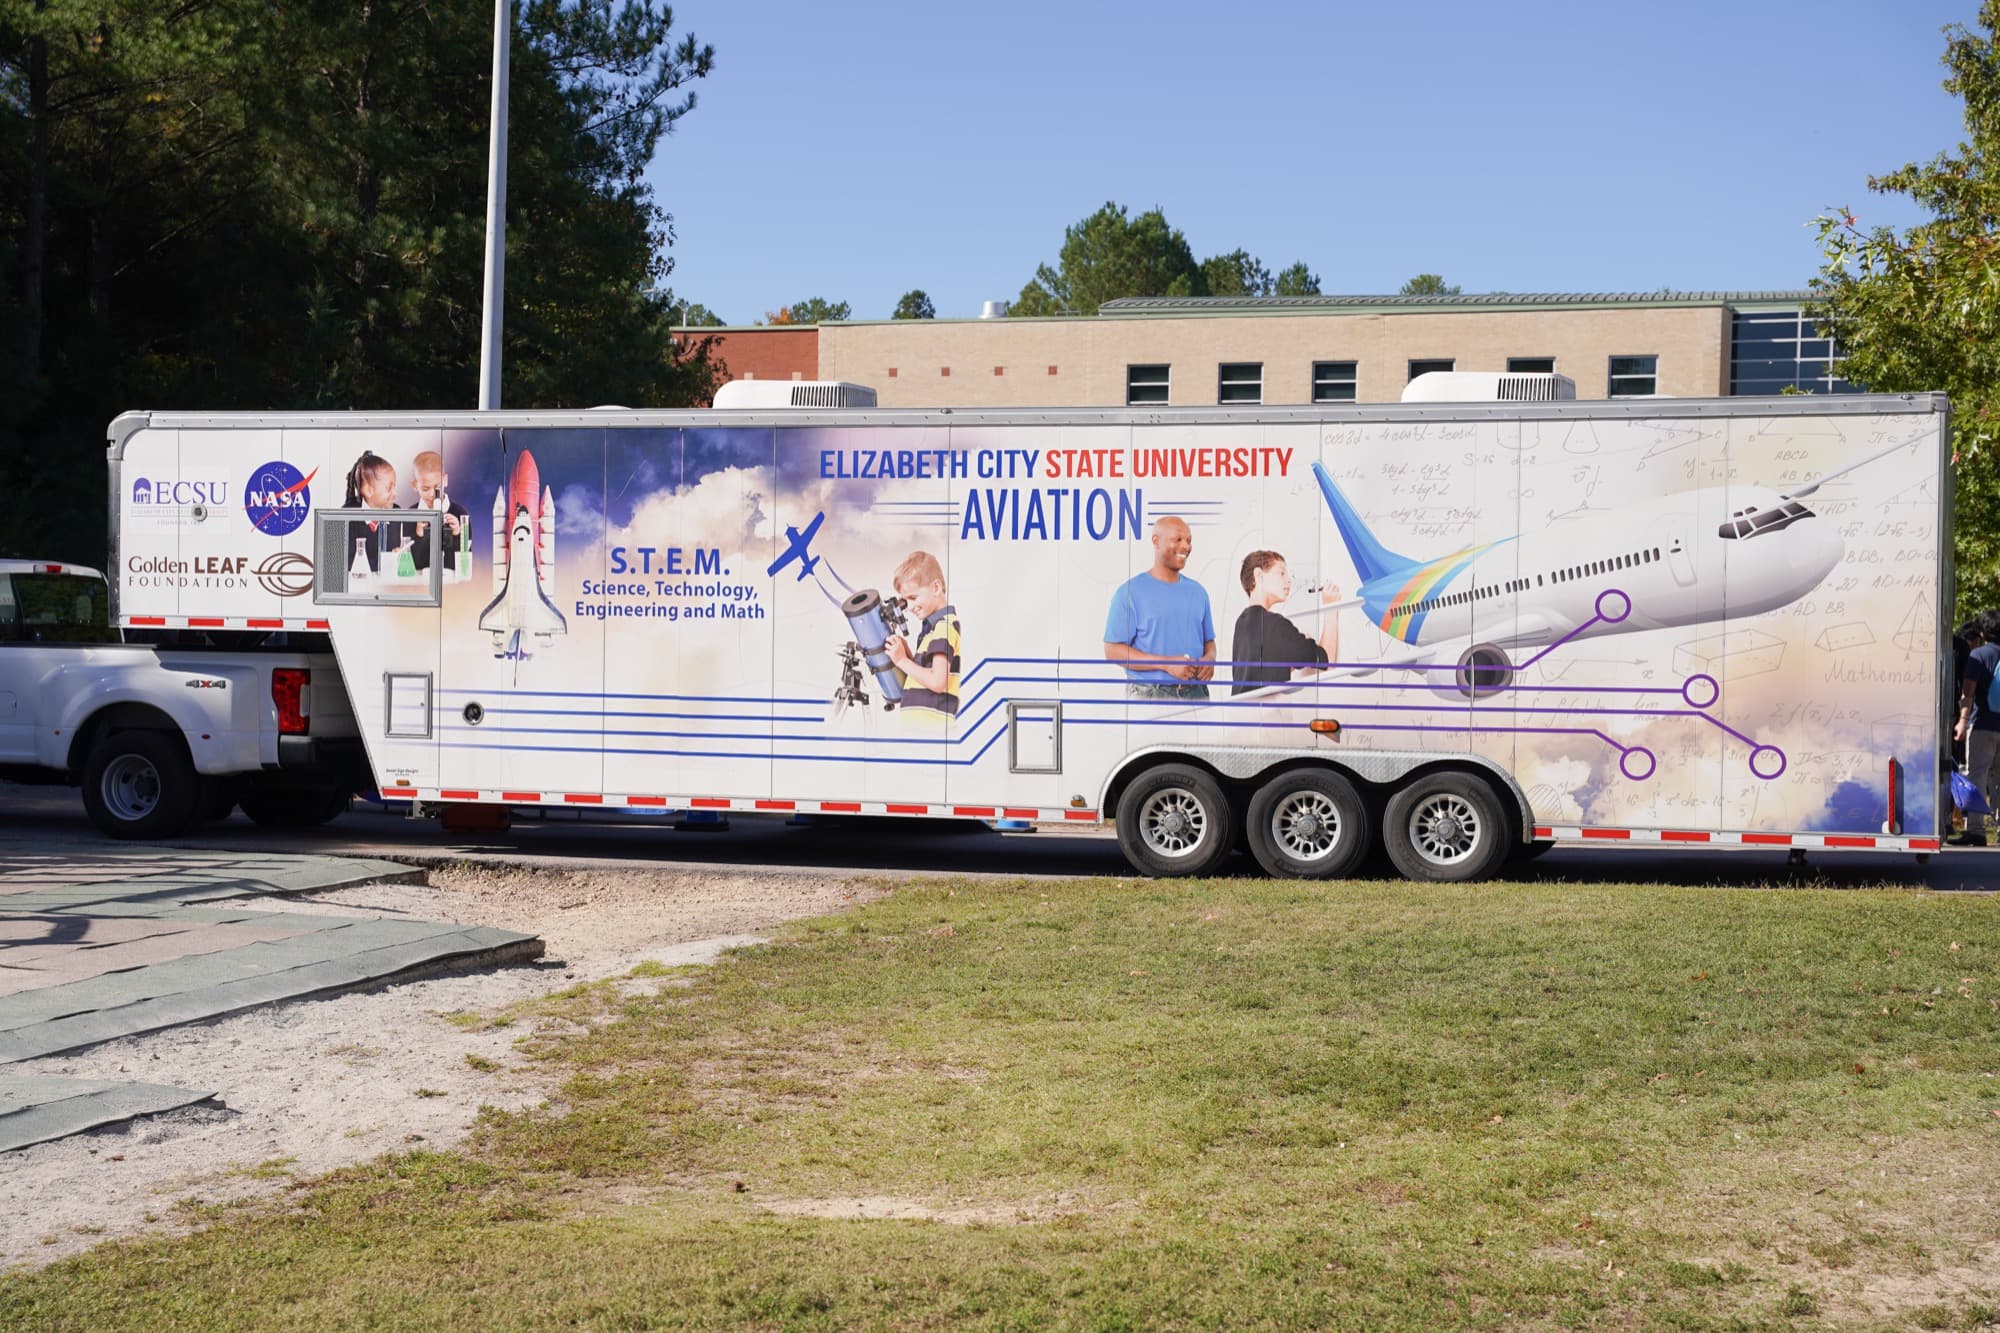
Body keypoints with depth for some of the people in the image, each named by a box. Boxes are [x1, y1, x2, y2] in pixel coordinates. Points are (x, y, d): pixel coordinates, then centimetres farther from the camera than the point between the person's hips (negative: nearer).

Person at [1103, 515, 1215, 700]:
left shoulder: (1198, 592, 14)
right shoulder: (1130, 592, -3)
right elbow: (1113, 650, -9)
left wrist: (1209, 659, -4)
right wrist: (1166, 664, -17)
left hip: (1196, 692, 5)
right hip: (1149, 695, -5)